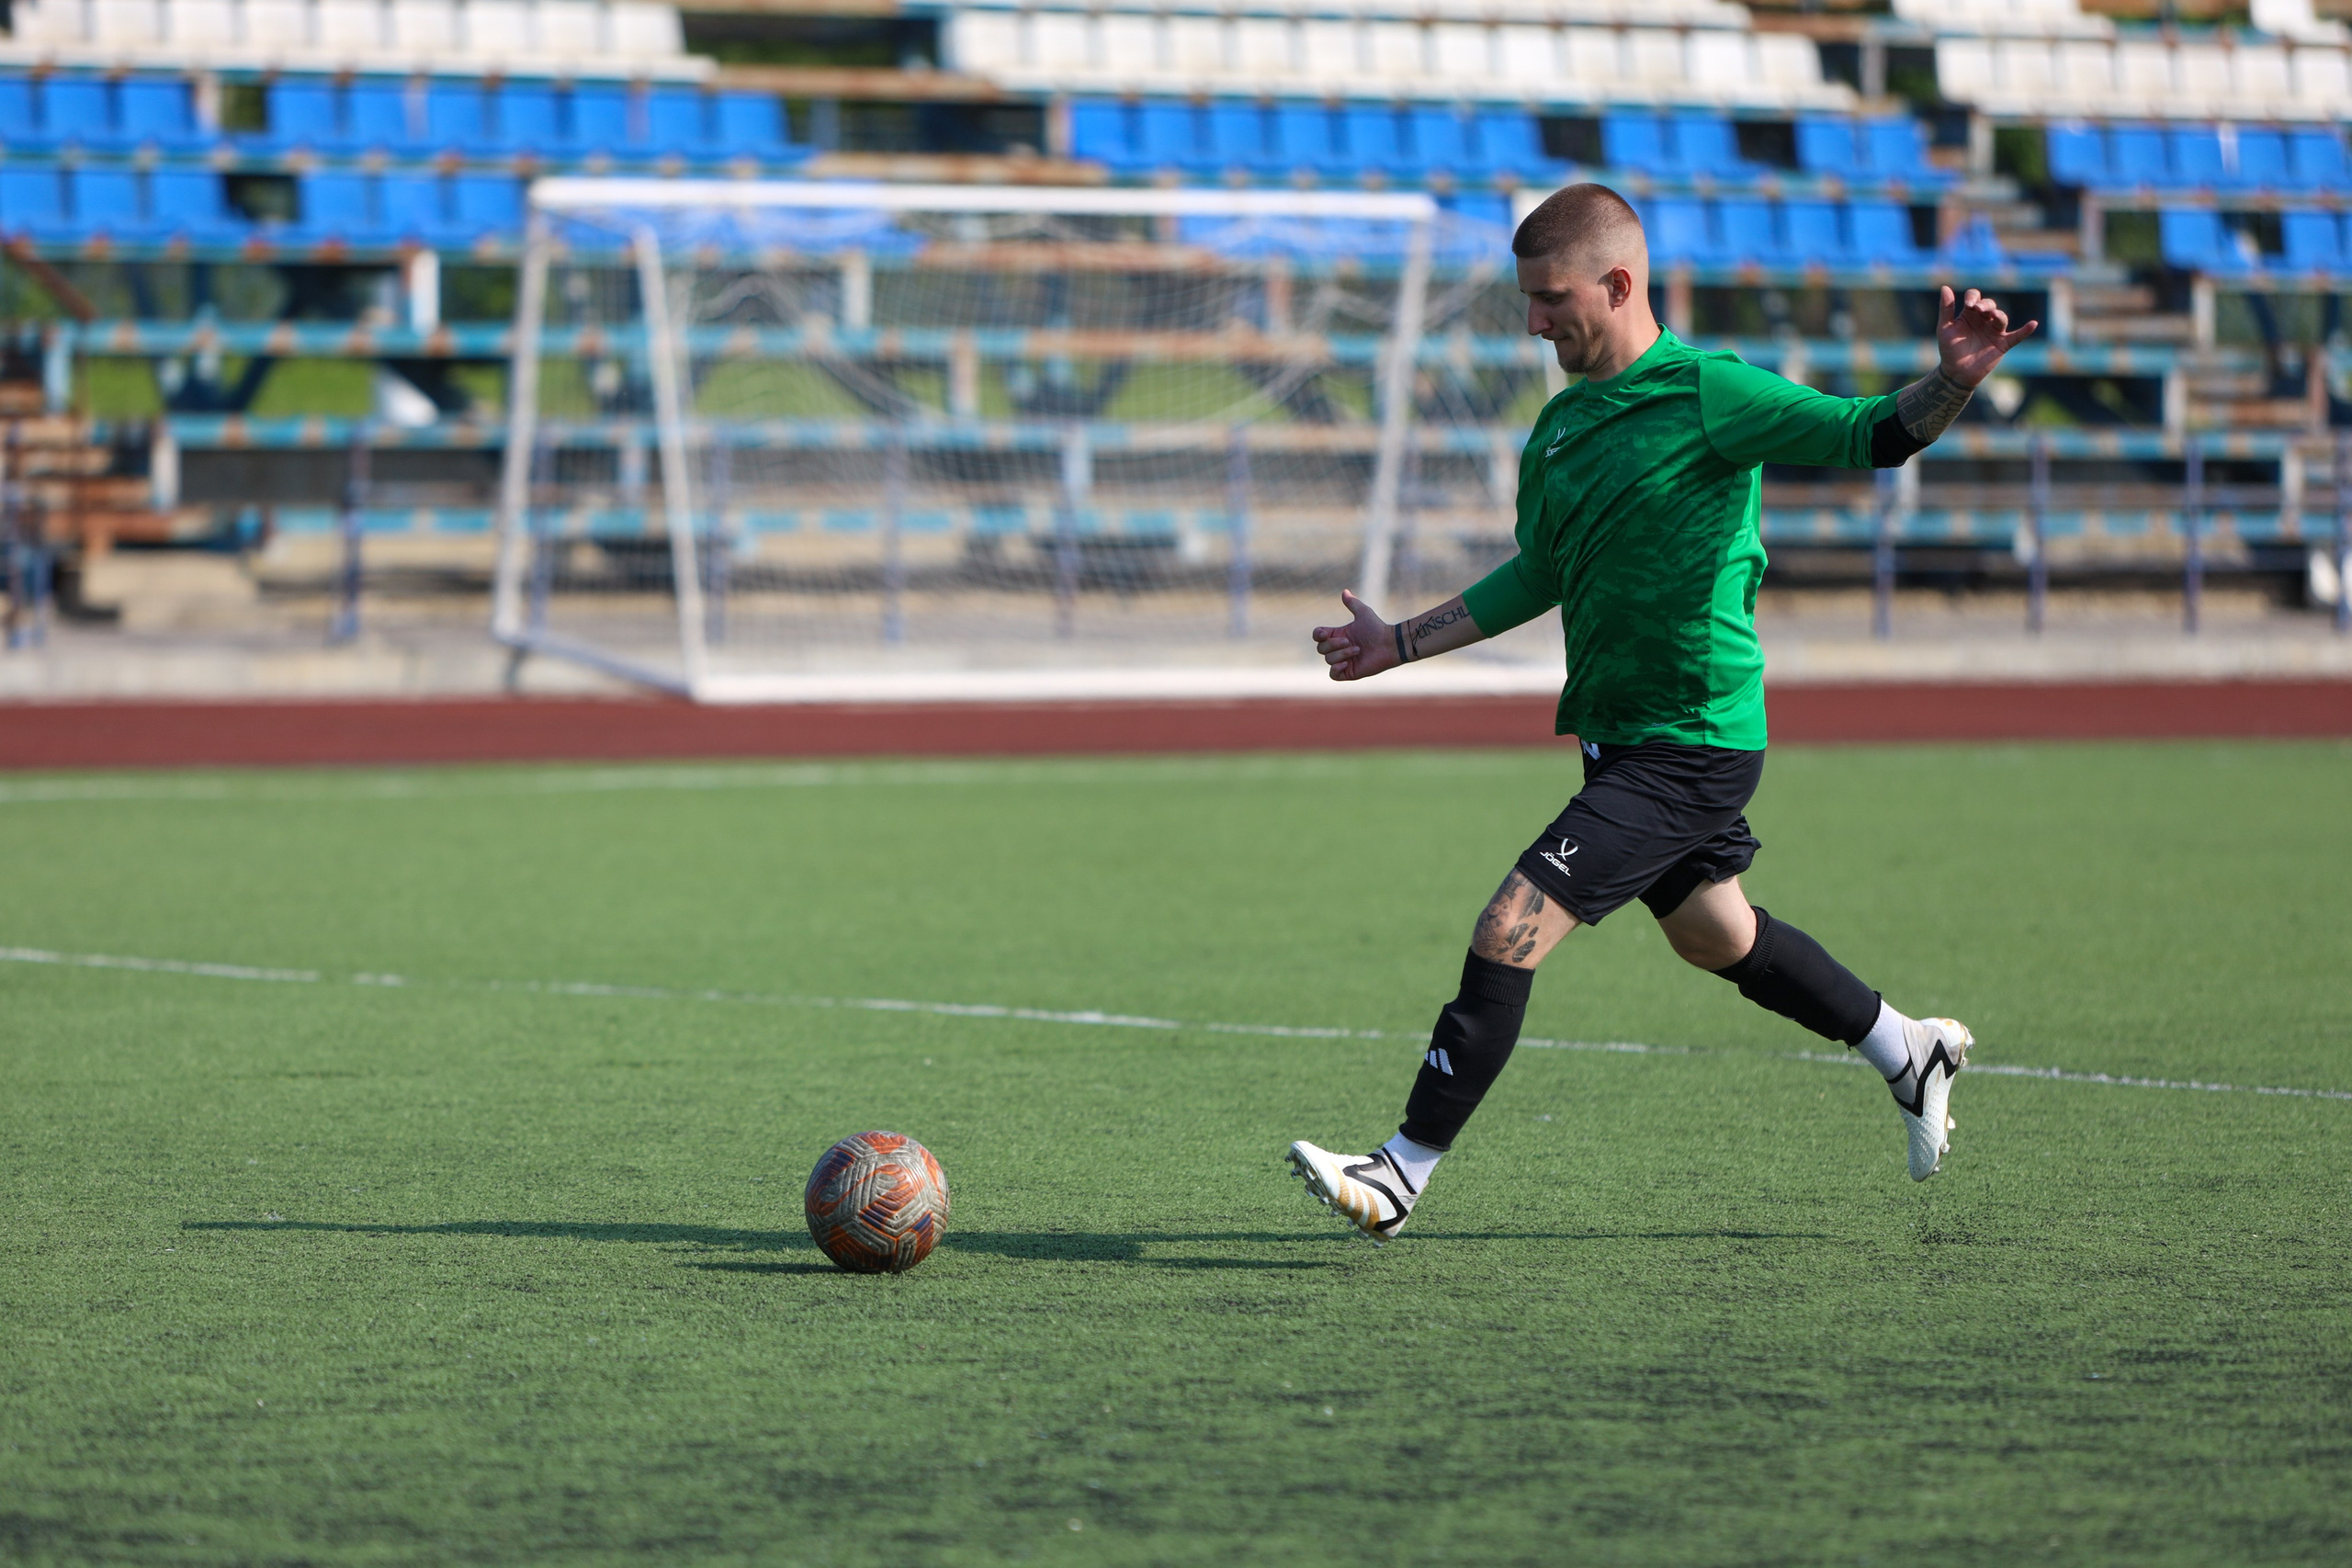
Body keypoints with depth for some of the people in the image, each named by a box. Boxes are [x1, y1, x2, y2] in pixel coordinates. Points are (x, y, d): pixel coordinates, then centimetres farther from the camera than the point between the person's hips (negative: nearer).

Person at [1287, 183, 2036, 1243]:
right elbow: (1539, 576, 21)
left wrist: (1953, 382, -37)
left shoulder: (1709, 394, -15)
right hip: (1620, 735, 9)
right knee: (1717, 937, 23)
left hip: (1690, 747, -9)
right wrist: (1399, 646, 23)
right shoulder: (1562, 423, 8)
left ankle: (1403, 1175, -9)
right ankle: (1911, 1052, 43)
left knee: (1510, 930, -14)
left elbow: (1872, 438, -18)